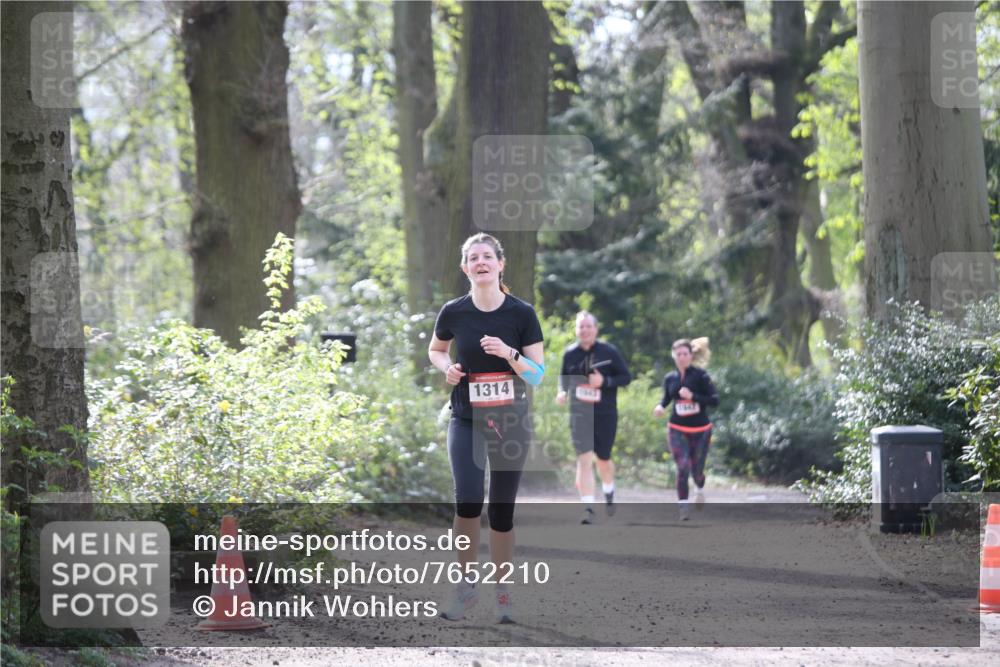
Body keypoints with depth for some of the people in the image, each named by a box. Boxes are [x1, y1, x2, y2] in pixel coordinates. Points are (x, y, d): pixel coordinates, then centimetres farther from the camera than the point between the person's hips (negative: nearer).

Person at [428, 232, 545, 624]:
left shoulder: (521, 313, -8)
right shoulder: (454, 312, -4)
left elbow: (537, 375, -5)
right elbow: (435, 350, 16)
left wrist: (509, 354, -23)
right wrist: (446, 367, -5)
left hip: (510, 422, 0)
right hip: (466, 420, 0)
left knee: (502, 511, 4)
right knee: (468, 503, -16)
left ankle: (503, 594, 18)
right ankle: (467, 584, 2)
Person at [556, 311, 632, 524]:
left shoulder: (609, 352, -5)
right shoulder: (570, 353, 1)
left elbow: (626, 377, -2)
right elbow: (564, 376, 16)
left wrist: (604, 381, -19)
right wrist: (562, 391, -4)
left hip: (606, 414, 0)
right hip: (580, 413, 0)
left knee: (603, 459, 13)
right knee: (584, 458, -13)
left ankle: (609, 494, 43)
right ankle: (588, 509, -13)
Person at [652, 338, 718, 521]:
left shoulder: (700, 376, -11)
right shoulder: (670, 378, 0)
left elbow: (715, 400, -16)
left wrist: (693, 396, -27)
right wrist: (660, 407, -6)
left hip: (700, 430, -1)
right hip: (677, 430, 1)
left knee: (696, 470, 9)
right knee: (683, 467, -16)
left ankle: (700, 490, 44)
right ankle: (683, 506, -8)